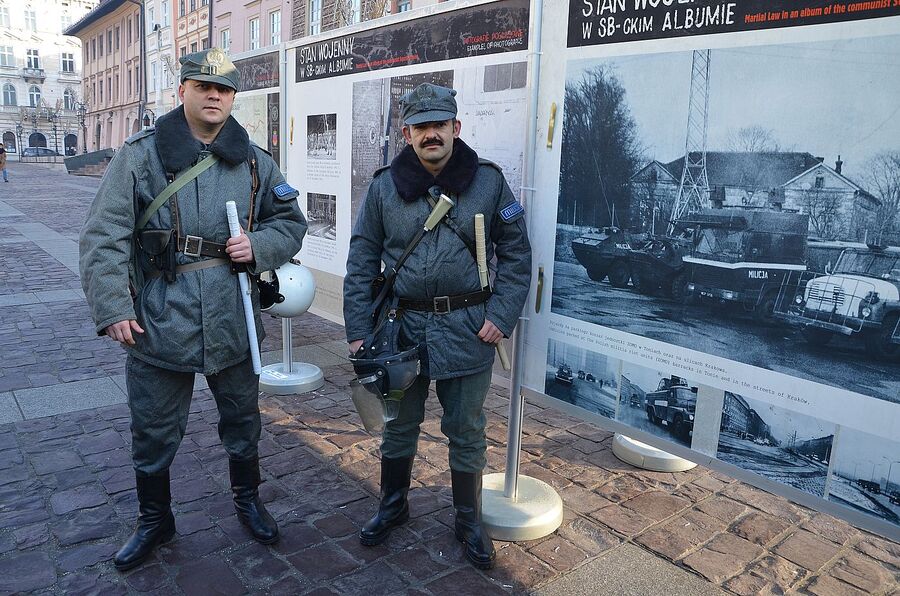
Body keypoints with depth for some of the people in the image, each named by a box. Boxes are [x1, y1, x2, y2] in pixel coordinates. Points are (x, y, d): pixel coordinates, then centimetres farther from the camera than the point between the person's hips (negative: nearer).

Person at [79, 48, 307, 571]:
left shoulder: (255, 161, 5)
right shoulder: (141, 155, -3)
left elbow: (292, 222, 11)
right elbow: (105, 237, -6)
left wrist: (258, 246, -9)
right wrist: (113, 307, -14)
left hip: (234, 325, 2)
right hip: (158, 326, -2)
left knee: (243, 423, 18)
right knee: (153, 434, 13)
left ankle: (248, 500, 42)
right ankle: (155, 519, 37)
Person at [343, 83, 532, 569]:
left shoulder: (488, 181, -2)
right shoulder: (384, 186, 0)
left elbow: (516, 252, 3)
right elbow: (362, 262, 4)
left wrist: (501, 315, -7)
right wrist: (358, 330, -1)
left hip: (467, 328, -1)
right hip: (403, 325, 1)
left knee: (466, 432, 11)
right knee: (398, 425, 17)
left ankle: (469, 521, 32)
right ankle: (393, 506, 41)